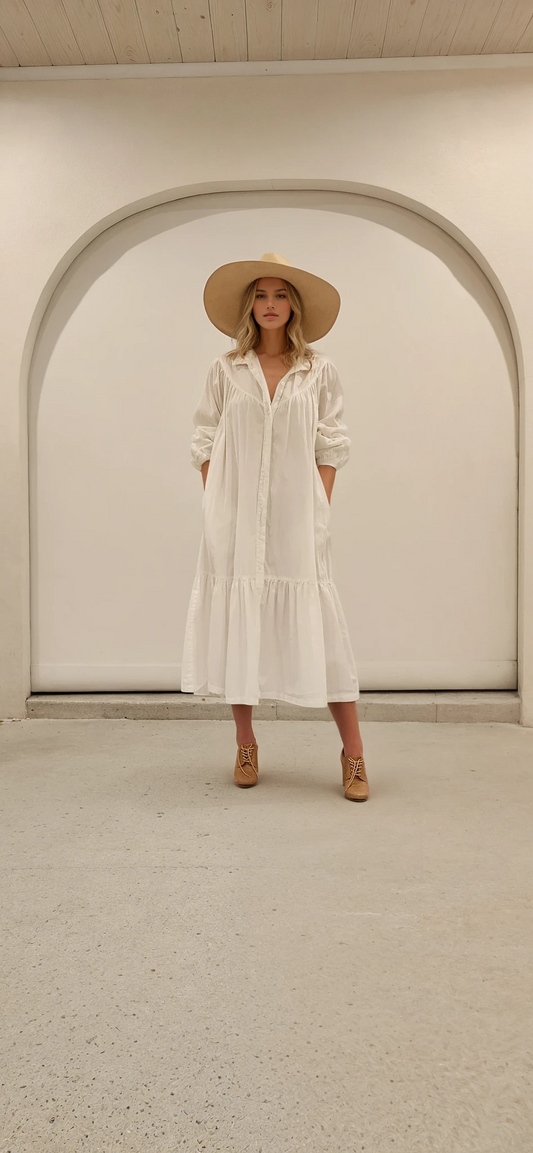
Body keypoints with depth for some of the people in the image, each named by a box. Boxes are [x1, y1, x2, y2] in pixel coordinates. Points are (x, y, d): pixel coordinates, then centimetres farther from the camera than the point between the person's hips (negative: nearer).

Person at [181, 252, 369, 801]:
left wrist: (318, 512, -4)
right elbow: (205, 445, 7)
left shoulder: (319, 371, 9)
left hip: (295, 517, -1)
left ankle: (353, 755, 6)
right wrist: (217, 509, -2)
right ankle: (245, 746, 18)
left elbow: (330, 449, 5)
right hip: (236, 516, 1)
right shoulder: (225, 370, 9)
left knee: (318, 630, -3)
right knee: (237, 620, 3)